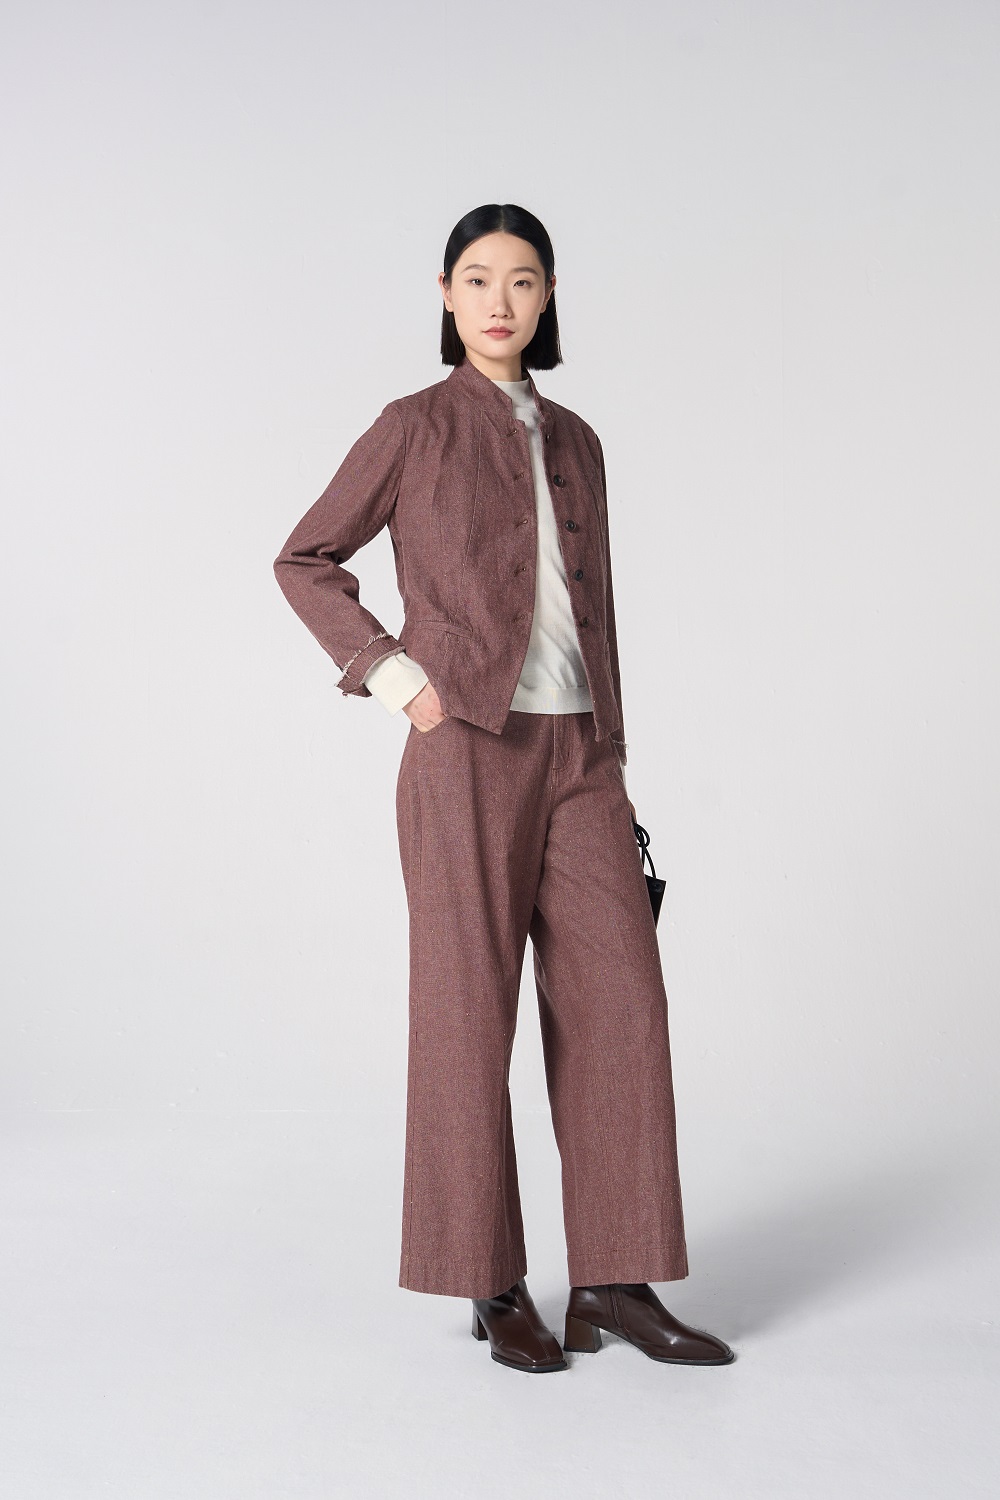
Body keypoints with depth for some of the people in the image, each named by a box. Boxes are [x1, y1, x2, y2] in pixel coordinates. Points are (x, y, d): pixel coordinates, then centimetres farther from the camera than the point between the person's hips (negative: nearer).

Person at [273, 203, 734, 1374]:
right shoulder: (414, 427, 2)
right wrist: (394, 676, -7)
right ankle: (492, 1286, 12)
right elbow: (304, 561, 6)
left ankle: (613, 1281, 9)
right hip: (469, 750, -5)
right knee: (470, 1008, -1)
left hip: (578, 755, 5)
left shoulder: (573, 441, 16)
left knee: (618, 1002, 0)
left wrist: (612, 770, 14)